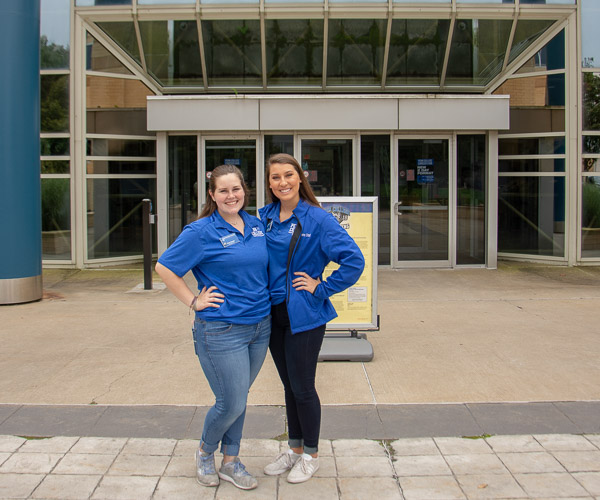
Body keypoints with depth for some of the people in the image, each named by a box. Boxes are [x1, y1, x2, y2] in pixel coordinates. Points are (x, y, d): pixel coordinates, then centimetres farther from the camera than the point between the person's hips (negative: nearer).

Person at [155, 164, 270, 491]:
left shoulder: (257, 225, 7)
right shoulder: (201, 232, -11)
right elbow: (164, 268, -8)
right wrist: (194, 301, -10)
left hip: (260, 326, 6)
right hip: (221, 331, -5)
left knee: (238, 400, 16)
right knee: (231, 404, 1)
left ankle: (230, 463, 31)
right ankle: (205, 452, 30)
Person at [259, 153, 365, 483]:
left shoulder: (317, 219, -12)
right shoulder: (264, 218, 4)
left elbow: (354, 260, -16)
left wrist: (321, 288, -14)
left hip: (304, 316, -5)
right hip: (273, 314, 5)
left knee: (302, 387, 4)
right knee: (288, 385, 17)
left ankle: (311, 455, 24)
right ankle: (295, 449, 33)